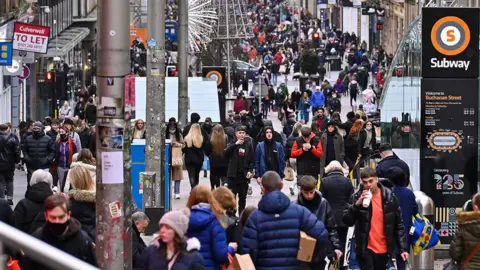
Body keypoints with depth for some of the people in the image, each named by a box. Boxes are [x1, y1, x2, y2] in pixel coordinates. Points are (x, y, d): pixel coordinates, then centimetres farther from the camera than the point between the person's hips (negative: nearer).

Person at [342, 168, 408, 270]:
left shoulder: (389, 197, -1)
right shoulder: (356, 197, -4)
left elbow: (398, 224, 4)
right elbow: (347, 221, -11)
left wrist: (403, 248, 0)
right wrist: (357, 204, -24)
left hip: (384, 249, 2)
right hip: (365, 249, -2)